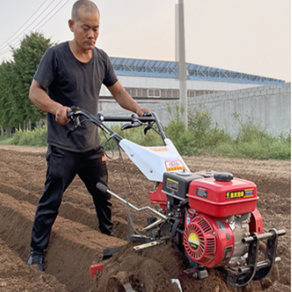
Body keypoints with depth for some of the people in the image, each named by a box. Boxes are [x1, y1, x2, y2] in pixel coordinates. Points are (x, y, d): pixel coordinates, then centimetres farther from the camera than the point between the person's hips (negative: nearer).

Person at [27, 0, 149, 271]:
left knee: (104, 197, 16)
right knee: (51, 201, 1)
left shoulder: (101, 58, 6)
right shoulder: (56, 55, -9)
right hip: (62, 149, -5)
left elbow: (118, 91, 13)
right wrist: (57, 108, -30)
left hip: (92, 146, 5)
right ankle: (37, 251, 18)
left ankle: (108, 238, 35)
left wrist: (137, 108, -4)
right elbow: (35, 91, -10)